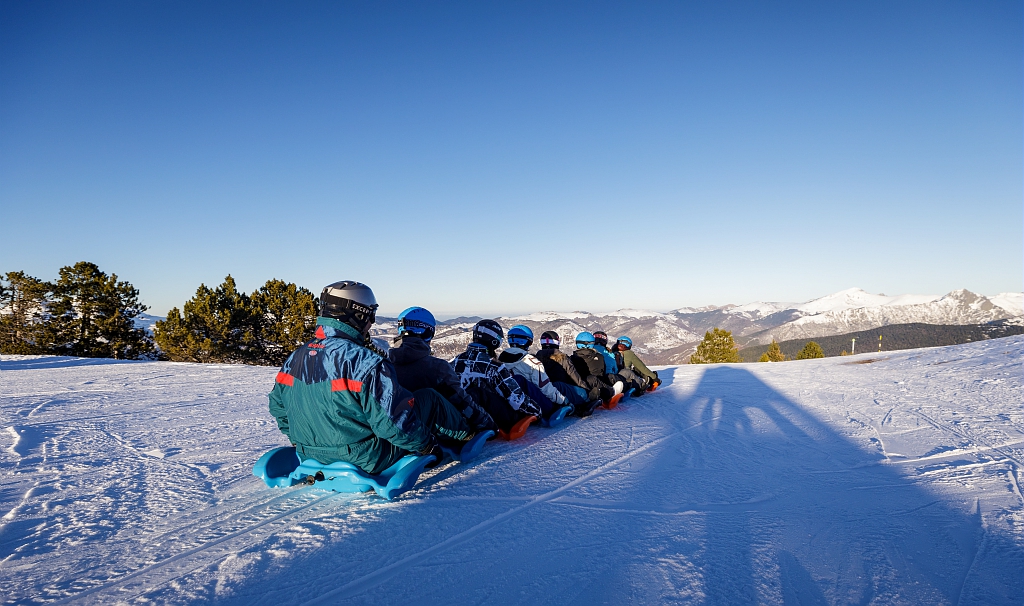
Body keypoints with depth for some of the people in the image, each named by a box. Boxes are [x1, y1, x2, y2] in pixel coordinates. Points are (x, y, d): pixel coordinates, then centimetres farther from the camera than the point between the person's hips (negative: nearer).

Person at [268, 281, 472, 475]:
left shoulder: (295, 358, -2)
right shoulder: (367, 363, -26)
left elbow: (278, 406, 11)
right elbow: (394, 422, -24)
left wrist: (302, 441, 26)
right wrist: (428, 445, -7)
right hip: (366, 461, -7)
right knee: (430, 399, 8)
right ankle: (466, 433, 34)